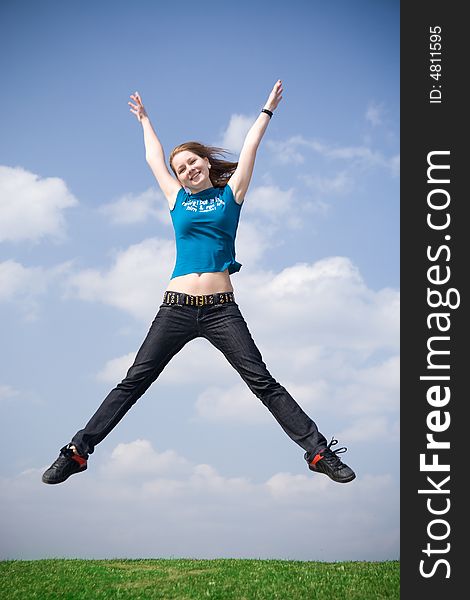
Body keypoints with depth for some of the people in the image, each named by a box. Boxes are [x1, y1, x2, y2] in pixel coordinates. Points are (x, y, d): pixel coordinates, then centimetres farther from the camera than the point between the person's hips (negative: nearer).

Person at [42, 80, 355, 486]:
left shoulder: (231, 193, 11)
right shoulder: (178, 198, 15)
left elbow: (250, 148, 17)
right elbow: (154, 158, 29)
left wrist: (268, 110, 27)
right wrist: (145, 121, 43)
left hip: (222, 309, -1)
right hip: (176, 308, 2)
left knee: (263, 383, -5)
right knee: (134, 382, 1)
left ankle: (319, 452, -5)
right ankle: (77, 452, 4)